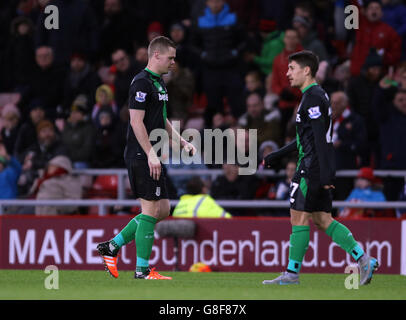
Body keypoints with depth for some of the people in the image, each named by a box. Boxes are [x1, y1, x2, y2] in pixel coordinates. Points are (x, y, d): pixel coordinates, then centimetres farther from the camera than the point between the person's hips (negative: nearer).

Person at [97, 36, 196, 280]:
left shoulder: (159, 83, 18)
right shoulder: (142, 82, -13)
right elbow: (137, 121, -19)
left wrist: (183, 142, 21)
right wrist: (151, 154, -23)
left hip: (152, 157, 10)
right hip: (141, 157, -10)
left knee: (163, 209, 10)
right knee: (151, 209, -8)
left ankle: (112, 246, 15)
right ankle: (142, 269, -3)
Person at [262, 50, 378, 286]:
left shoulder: (313, 98, -13)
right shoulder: (318, 95, 19)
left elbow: (319, 138, -20)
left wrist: (325, 174, -24)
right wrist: (276, 157, 29)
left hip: (312, 167, -10)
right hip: (321, 170, 10)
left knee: (299, 218, -5)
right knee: (322, 220, 8)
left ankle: (292, 273, -1)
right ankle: (364, 260, 3)